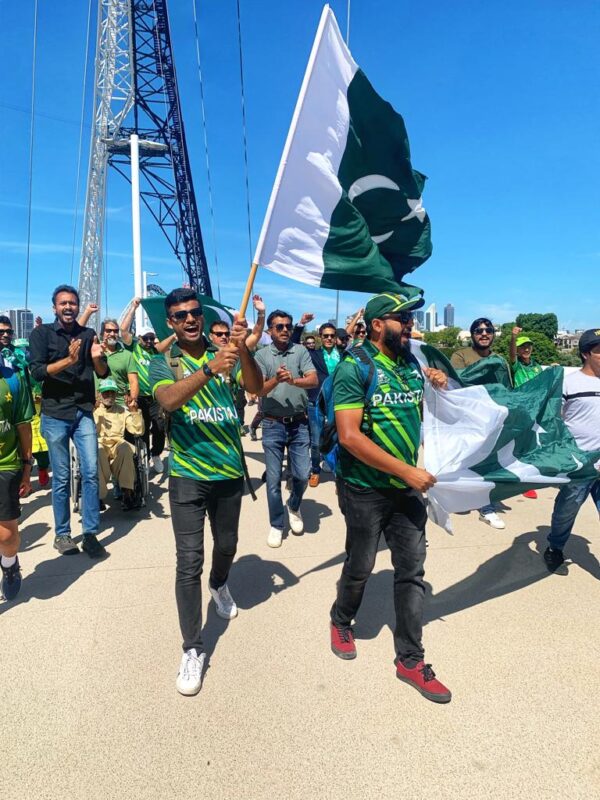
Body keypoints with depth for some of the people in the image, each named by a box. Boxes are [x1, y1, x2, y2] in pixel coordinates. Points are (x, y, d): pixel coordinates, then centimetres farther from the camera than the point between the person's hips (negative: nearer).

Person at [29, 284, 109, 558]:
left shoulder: (88, 334, 9)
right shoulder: (41, 333, 1)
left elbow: (104, 374, 7)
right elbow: (37, 372, -9)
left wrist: (97, 358, -14)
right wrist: (68, 360, -23)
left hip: (84, 412, 2)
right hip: (55, 414, -2)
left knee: (91, 472, -2)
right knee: (61, 478, 4)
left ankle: (90, 534, 5)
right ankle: (62, 534, 17)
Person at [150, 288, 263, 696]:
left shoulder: (225, 354, 2)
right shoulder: (163, 364, -4)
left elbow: (256, 387, -15)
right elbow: (169, 401, -25)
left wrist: (243, 350, -34)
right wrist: (209, 370, -41)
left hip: (230, 470, 3)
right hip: (188, 475, -3)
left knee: (227, 544, 22)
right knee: (189, 561, -4)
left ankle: (220, 585, 54)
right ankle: (193, 650, 9)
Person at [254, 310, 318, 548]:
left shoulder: (301, 351, 1)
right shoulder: (262, 355, -1)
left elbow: (314, 380, -11)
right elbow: (258, 390, -9)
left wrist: (294, 380, -30)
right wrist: (276, 380, -29)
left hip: (299, 424, 1)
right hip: (273, 425, -1)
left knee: (302, 474, 4)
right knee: (274, 479, 5)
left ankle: (294, 506, 35)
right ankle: (276, 525, 21)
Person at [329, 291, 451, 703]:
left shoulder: (412, 364, 5)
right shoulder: (354, 368, -15)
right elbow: (349, 436, -24)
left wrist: (438, 384, 1)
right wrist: (407, 470, -23)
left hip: (407, 488, 6)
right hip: (365, 490, -5)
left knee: (412, 571, 9)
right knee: (360, 567, 13)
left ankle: (411, 660, 25)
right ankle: (341, 621, 43)